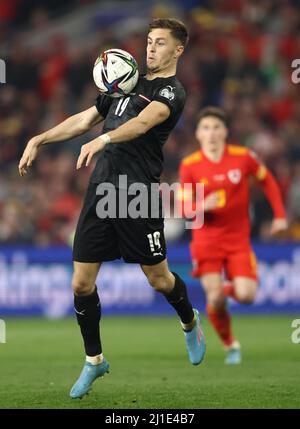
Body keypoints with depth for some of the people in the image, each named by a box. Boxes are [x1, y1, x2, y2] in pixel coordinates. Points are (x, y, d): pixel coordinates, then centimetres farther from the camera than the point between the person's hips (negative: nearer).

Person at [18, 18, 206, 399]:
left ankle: (190, 323, 37)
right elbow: (85, 119, 24)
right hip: (100, 191, 6)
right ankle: (94, 360, 18)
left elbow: (143, 122, -24)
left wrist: (102, 140, -41)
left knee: (159, 279, 4)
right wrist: (39, 140, 14)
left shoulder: (171, 92, -5)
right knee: (81, 283, 1)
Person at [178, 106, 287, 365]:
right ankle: (230, 345, 13)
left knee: (246, 295, -17)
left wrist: (280, 215, 5)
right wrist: (202, 206, -25)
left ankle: (230, 288, 21)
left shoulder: (243, 157, -5)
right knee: (215, 299, -13)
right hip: (206, 240, 0)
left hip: (238, 239, 0)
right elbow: (183, 206, -2)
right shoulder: (189, 166, -5)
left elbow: (267, 181, 11)